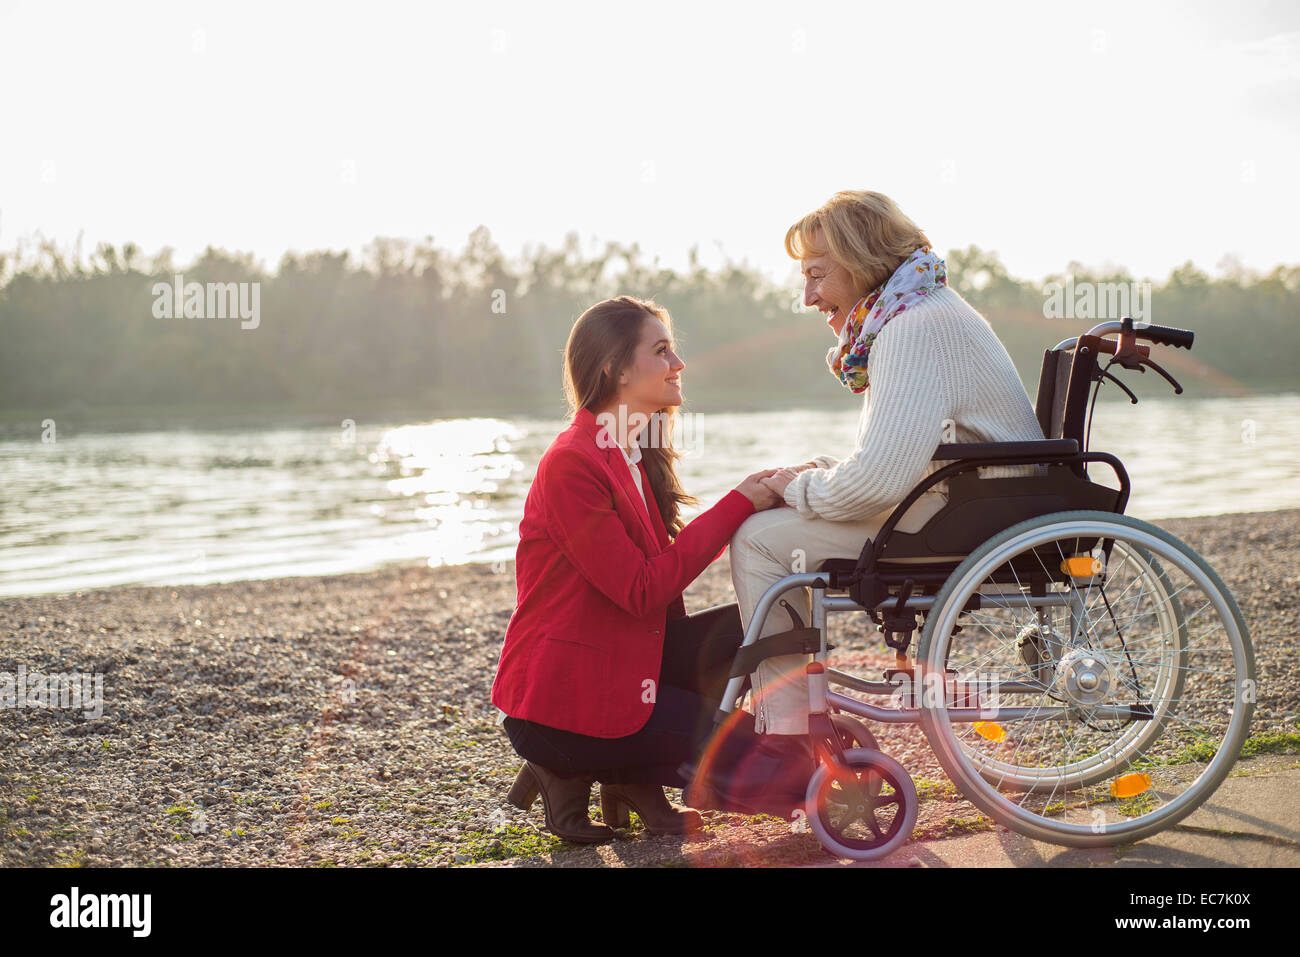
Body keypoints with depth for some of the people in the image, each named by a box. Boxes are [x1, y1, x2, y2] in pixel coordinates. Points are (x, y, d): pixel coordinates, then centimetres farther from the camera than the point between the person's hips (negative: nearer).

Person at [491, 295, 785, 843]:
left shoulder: (634, 456, 11)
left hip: (621, 663, 9)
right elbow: (642, 590, -23)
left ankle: (635, 782, 3)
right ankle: (569, 773, 2)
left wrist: (752, 502, -7)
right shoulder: (572, 464, -20)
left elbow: (666, 562, 6)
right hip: (561, 700, -9)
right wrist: (737, 505, -20)